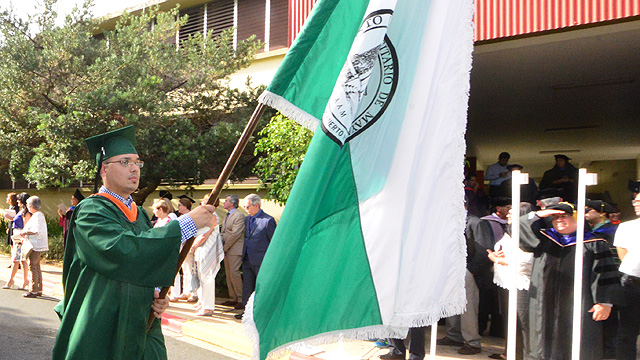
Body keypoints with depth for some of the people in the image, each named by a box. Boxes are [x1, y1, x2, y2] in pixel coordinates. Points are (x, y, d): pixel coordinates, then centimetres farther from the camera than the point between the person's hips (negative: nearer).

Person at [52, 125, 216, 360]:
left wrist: (155, 293, -3)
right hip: (102, 329, -7)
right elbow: (123, 249, -29)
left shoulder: (140, 215, 13)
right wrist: (187, 223, -29)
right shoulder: (91, 211, -11)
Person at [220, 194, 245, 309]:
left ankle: (241, 299, -6)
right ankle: (233, 298, 15)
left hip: (235, 249, -9)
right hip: (227, 249, 9)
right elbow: (223, 232, 23)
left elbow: (235, 234, -16)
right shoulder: (227, 216, 19)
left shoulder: (239, 216, -11)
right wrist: (221, 244, 6)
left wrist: (225, 247, -12)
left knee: (234, 273, -12)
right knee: (228, 274, 9)